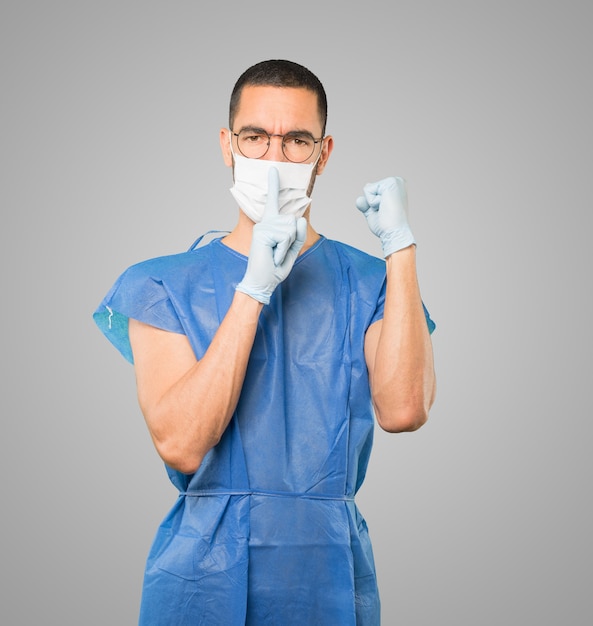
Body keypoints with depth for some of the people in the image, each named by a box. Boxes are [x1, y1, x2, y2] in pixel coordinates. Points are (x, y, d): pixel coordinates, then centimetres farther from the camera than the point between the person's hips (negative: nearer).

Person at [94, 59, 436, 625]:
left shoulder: (368, 283, 2)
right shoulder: (164, 285, 0)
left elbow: (403, 410, -17)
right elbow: (181, 445, -15)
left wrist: (400, 246, -15)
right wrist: (254, 290, -20)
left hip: (329, 577, 1)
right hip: (202, 576, -1)